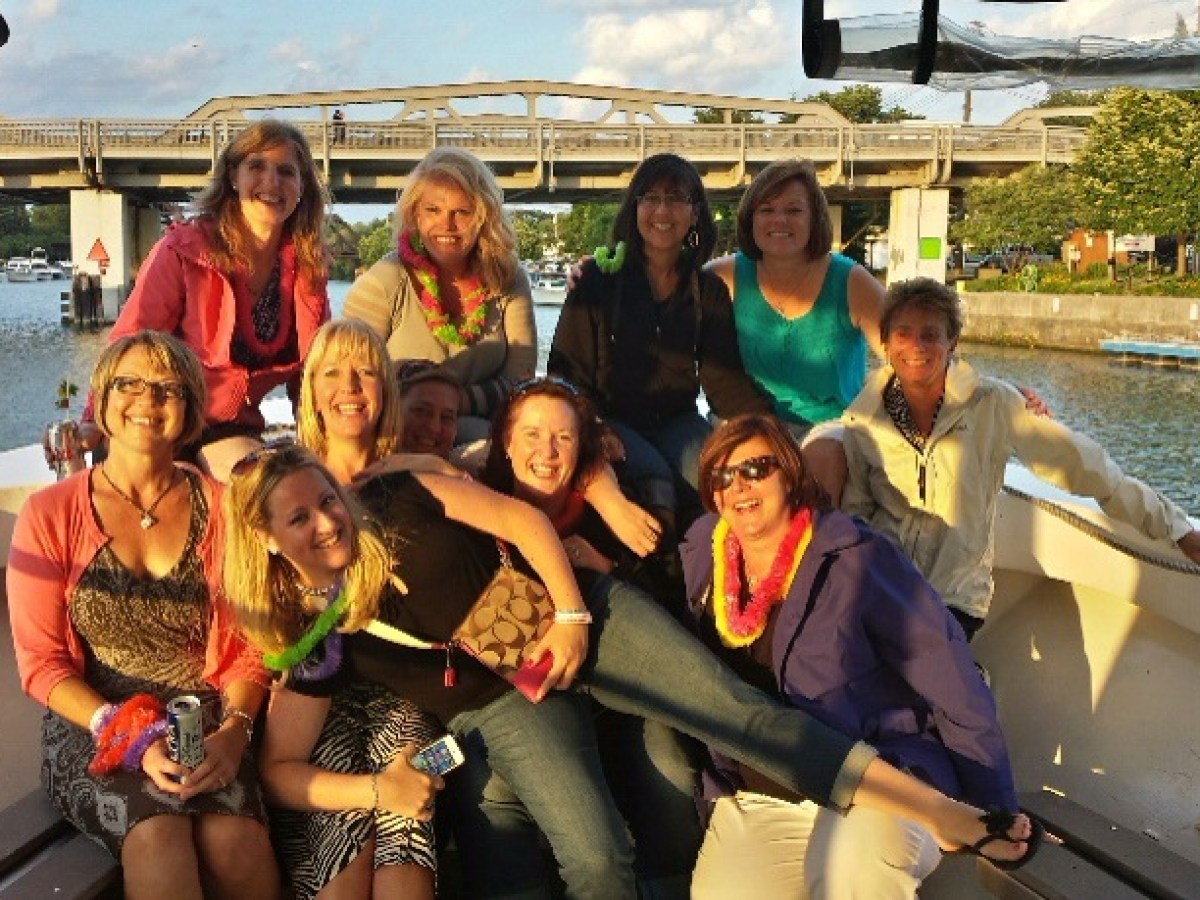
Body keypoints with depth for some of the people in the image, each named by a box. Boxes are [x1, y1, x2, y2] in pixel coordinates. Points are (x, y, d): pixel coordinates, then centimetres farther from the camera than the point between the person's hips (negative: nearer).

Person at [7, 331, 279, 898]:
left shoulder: (219, 508, 6)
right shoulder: (52, 514, 2)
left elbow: (248, 643, 5)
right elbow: (41, 662, 0)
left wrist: (234, 729, -13)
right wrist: (130, 738, -13)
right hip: (93, 729, -1)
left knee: (239, 842, -28)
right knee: (159, 834, -32)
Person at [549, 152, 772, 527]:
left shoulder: (709, 291, 9)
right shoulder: (599, 279, 0)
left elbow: (725, 380, 2)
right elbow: (568, 367, -3)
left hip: (676, 421, 3)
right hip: (612, 419, -2)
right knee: (656, 482, -31)